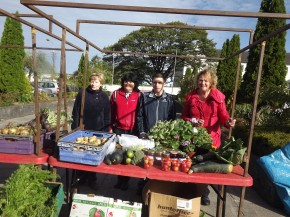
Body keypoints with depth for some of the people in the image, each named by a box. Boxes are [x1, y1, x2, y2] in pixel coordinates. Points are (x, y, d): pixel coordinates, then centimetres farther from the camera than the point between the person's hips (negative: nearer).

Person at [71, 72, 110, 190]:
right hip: (83, 129, 0)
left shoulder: (104, 96, 1)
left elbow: (107, 116, 5)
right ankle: (81, 177, 27)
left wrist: (105, 131, 0)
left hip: (98, 130, 0)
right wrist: (75, 128, -3)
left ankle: (92, 179, 24)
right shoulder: (82, 93, -1)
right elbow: (76, 112, 1)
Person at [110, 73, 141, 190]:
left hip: (133, 130, -2)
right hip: (118, 129, 2)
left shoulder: (139, 95, -1)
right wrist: (111, 127, 6)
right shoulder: (116, 94, 4)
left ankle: (125, 180, 23)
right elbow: (111, 112, 8)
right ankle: (120, 179, 26)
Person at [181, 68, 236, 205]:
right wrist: (192, 122, -12)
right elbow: (183, 117, 6)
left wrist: (228, 122, -23)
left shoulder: (218, 97, -3)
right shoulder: (190, 97, 1)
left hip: (211, 138, -1)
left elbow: (223, 116, -2)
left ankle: (204, 194, 33)